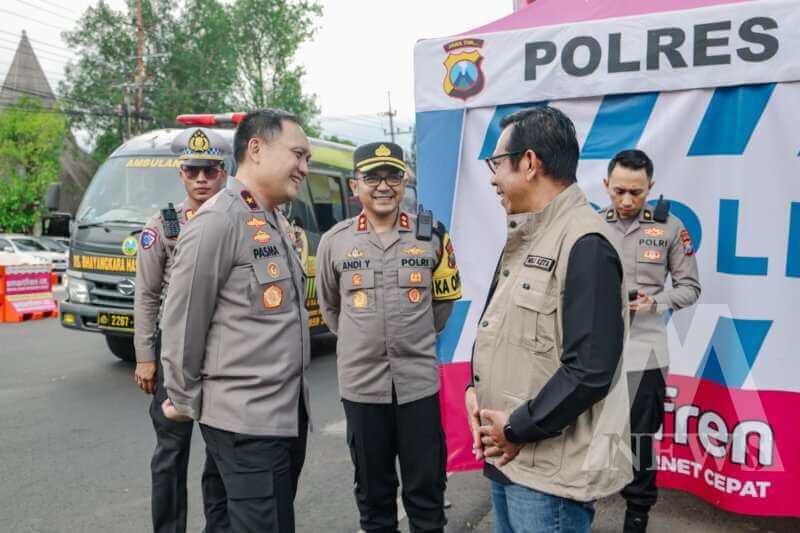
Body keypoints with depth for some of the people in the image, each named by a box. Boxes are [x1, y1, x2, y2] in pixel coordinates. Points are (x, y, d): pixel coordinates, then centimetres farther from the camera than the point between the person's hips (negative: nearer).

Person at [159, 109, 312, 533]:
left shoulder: (276, 222, 12)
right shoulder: (218, 220, -17)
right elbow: (181, 323, -13)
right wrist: (184, 402, -4)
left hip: (290, 412, 9)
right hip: (246, 421, -9)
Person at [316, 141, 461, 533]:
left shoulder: (432, 236, 0)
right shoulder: (334, 241, -1)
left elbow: (445, 298, 14)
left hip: (419, 380, 0)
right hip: (361, 381, 1)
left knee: (426, 486, 10)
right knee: (373, 487, 16)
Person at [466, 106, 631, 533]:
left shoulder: (585, 244, -19)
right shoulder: (523, 238, 11)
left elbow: (589, 371, -25)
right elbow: (493, 325, 16)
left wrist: (516, 429, -16)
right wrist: (474, 390, 1)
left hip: (551, 471, -9)